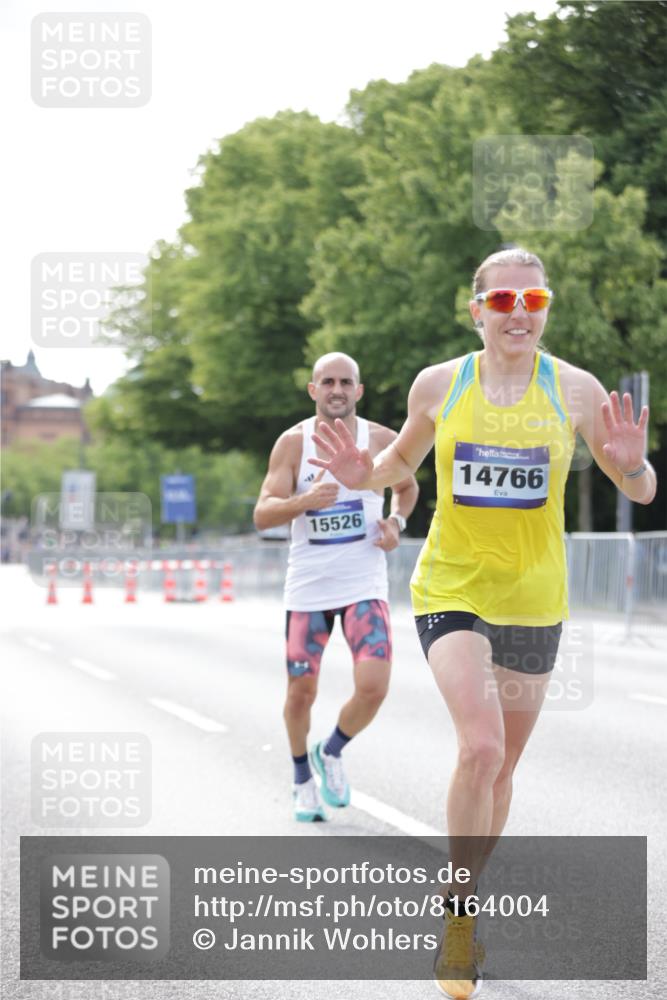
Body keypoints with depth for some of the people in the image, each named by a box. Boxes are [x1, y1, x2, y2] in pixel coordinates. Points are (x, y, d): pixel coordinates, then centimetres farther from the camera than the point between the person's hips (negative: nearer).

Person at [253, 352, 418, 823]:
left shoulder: (382, 441, 0)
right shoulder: (293, 443, -5)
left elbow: (408, 487, 21)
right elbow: (262, 515, -12)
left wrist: (396, 522, 1)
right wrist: (305, 501, -30)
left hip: (364, 584, 0)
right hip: (307, 586, 0)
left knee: (373, 687, -14)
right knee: (301, 692, 6)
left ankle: (332, 752, 16)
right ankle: (303, 777, 33)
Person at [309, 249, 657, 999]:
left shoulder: (576, 390, -5)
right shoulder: (438, 385, -4)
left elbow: (641, 492, 1)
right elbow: (403, 462, 14)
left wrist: (632, 463, -23)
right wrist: (365, 475, -8)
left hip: (534, 600, 2)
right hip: (450, 590, -2)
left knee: (501, 766, 13)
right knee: (480, 747, -22)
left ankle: (465, 896, 37)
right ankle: (459, 910, -4)